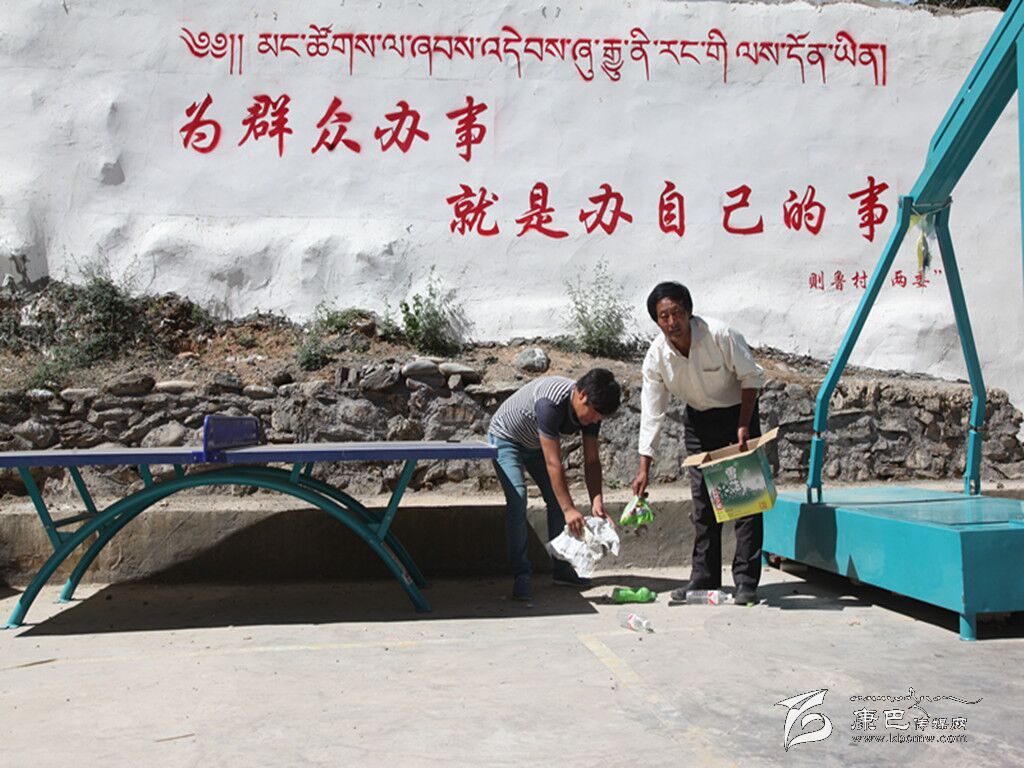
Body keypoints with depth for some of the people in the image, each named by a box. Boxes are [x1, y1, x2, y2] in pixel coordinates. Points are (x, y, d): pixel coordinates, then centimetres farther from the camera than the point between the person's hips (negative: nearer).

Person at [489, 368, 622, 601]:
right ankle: (521, 574, -15)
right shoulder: (551, 403, -40)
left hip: (536, 443, 7)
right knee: (517, 499, -22)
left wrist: (597, 501, -25)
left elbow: (592, 460, -13)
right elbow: (553, 463, -40)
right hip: (506, 438, -7)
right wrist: (569, 510, -40)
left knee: (558, 499, 0)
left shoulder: (591, 409, -18)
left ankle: (563, 568, 11)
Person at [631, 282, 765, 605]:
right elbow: (651, 412, -11)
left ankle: (746, 580, -2)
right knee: (703, 500, 5)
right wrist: (644, 467, -12)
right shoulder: (656, 356, -16)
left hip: (738, 412, -3)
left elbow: (752, 376, -13)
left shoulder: (720, 335, -26)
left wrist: (743, 426, -20)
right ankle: (705, 577, 14)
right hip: (698, 421, 3)